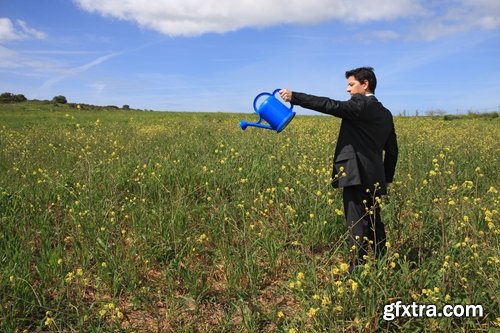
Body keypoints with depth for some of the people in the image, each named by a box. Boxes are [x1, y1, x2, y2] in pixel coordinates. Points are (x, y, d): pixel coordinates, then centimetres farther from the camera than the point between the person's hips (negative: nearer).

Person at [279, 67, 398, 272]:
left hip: (357, 176, -9)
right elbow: (392, 150, 20)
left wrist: (294, 96, -20)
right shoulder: (385, 113, 19)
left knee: (357, 227, -6)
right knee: (374, 224, 16)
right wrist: (386, 179, 25)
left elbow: (330, 106, -20)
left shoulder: (360, 104, -7)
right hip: (374, 179, 9)